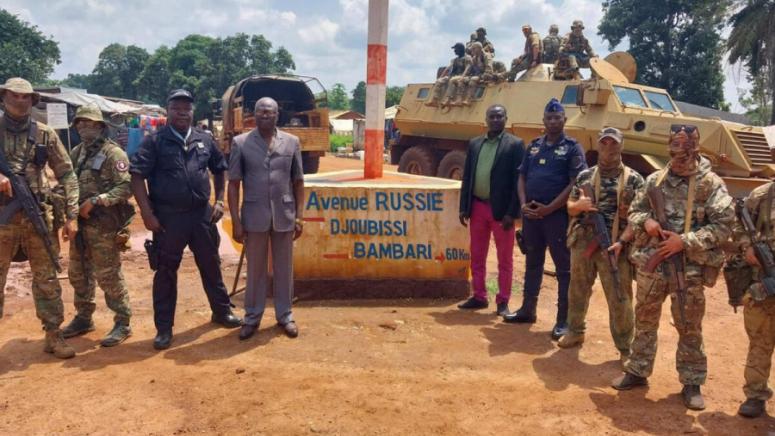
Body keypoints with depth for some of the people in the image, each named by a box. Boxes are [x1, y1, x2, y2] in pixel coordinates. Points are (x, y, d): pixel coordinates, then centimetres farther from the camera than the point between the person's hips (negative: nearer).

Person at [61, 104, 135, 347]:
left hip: (104, 225, -8)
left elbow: (125, 188, -19)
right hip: (80, 223, 8)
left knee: (108, 276, -4)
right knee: (78, 273, 17)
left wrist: (94, 201, -22)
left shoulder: (113, 153, -10)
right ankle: (83, 318, 32)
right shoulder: (76, 153, 14)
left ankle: (122, 324, 6)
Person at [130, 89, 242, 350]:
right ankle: (164, 328, 17)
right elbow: (137, 175, -9)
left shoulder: (204, 140, 7)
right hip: (168, 217, -3)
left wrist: (219, 201, 9)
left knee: (211, 265, 15)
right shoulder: (155, 141, -5)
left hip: (202, 214, 3)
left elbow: (219, 169, 18)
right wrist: (147, 213, -13)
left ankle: (222, 311, 33)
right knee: (166, 271, 6)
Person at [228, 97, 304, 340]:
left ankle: (284, 315, 26)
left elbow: (298, 182, 7)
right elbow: (233, 184, 0)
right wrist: (236, 220, -5)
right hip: (254, 216, -1)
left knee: (284, 269, 11)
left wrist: (299, 216, 2)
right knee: (255, 270, 10)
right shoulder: (240, 143, 0)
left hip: (284, 216, 1)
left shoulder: (291, 142, 4)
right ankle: (252, 317, 24)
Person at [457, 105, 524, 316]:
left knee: (505, 259, 5)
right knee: (477, 257, 12)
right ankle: (479, 296, 24)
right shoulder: (474, 144, 10)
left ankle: (503, 302, 15)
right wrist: (463, 207, 5)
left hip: (501, 210, -5)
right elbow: (467, 176, 10)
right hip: (477, 207, 5)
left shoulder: (515, 144, -5)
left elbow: (518, 180, -9)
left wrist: (511, 212, -14)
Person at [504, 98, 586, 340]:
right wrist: (524, 204, -4)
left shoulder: (572, 148, -3)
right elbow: (522, 177, 12)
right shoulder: (533, 146, 12)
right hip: (530, 213, 5)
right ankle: (527, 309, 28)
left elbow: (575, 184, -10)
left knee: (564, 267, 1)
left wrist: (549, 208, -16)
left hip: (558, 215, -5)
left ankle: (563, 320, 8)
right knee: (532, 263, 15)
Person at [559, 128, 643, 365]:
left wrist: (622, 241, -18)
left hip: (615, 247, -3)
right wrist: (579, 205, -10)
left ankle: (625, 347, 12)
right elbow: (570, 208, 14)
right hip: (583, 244, 3)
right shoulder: (585, 176, 11)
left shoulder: (633, 179, 1)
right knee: (578, 291, 16)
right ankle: (575, 331, 36)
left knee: (620, 299, -1)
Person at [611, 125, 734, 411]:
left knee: (690, 328, 9)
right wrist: (646, 221, -9)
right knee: (645, 321, 15)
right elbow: (635, 211, 14)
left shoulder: (711, 184, -6)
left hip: (689, 269, -3)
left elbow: (723, 225, -11)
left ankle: (692, 383, 25)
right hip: (651, 264, 3)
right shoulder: (655, 180, 4)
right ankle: (637, 371, 31)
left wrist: (685, 241, -19)